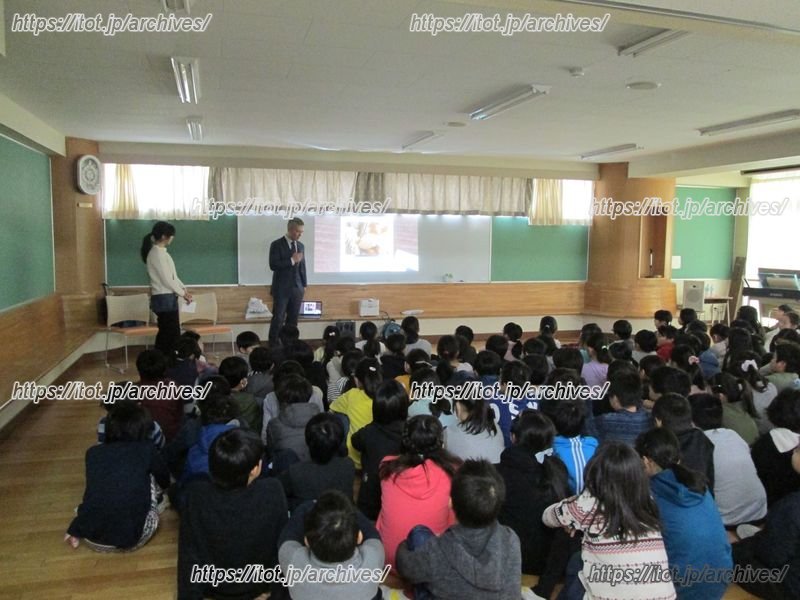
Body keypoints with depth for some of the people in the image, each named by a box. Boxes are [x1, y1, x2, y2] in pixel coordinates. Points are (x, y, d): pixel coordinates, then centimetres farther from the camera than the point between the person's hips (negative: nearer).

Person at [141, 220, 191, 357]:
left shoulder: (161, 252, 14)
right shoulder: (157, 254, -16)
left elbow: (172, 276, 17)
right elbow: (167, 280, -18)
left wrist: (183, 289, 7)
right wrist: (182, 293, -9)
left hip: (166, 297, 10)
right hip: (164, 298, -10)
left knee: (166, 333, 12)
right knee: (172, 333, -7)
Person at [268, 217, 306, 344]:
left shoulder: (301, 246, 11)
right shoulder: (276, 245, -6)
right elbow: (273, 265, -16)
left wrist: (304, 285, 13)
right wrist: (292, 260, -18)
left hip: (297, 288, 5)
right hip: (281, 289, -5)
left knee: (293, 319, 6)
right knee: (278, 319, -4)